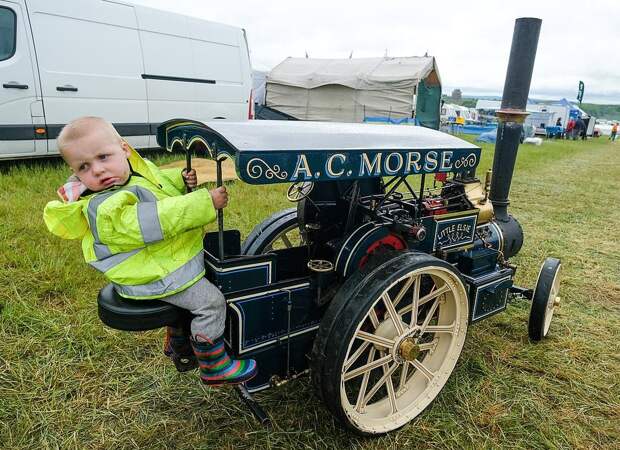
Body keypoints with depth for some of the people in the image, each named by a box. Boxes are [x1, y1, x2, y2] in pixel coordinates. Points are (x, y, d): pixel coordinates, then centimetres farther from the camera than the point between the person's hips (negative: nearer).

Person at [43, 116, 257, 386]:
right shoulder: (107, 209, -31)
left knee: (190, 290, 31)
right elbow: (160, 220, -38)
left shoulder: (139, 169, -3)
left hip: (170, 257, 10)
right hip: (151, 276, -10)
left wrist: (181, 180, -4)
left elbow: (159, 180, 18)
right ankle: (214, 367, 5)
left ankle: (177, 343, 49)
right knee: (210, 301, -13)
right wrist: (206, 202, -36)